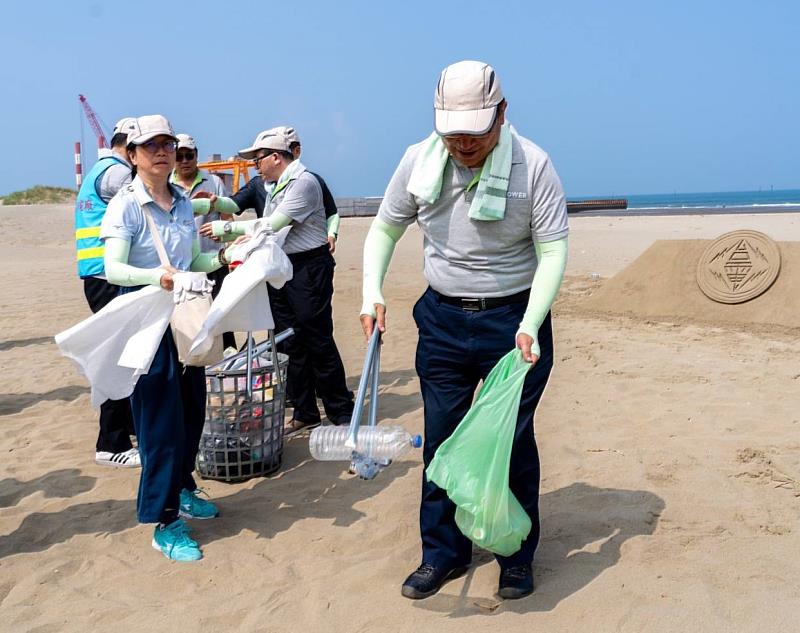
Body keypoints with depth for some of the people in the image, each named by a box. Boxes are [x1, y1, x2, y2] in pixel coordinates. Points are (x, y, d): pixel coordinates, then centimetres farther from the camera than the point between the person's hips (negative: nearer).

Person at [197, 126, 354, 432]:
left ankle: (341, 412, 10)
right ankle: (304, 412, 20)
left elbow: (272, 225, -17)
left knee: (319, 342, -3)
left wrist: (225, 227, -11)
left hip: (309, 267, -8)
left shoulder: (303, 182, -13)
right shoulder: (271, 186, 14)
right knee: (291, 343, 10)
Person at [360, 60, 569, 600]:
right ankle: (443, 552, 26)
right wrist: (372, 294, -7)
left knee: (514, 441, 7)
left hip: (514, 319, -3)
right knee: (441, 438, 9)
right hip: (442, 319, 3)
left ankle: (517, 556, 27)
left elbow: (553, 252, -15)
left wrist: (529, 327, -26)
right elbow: (385, 229, 7)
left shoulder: (533, 165, -14)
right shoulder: (418, 161, -5)